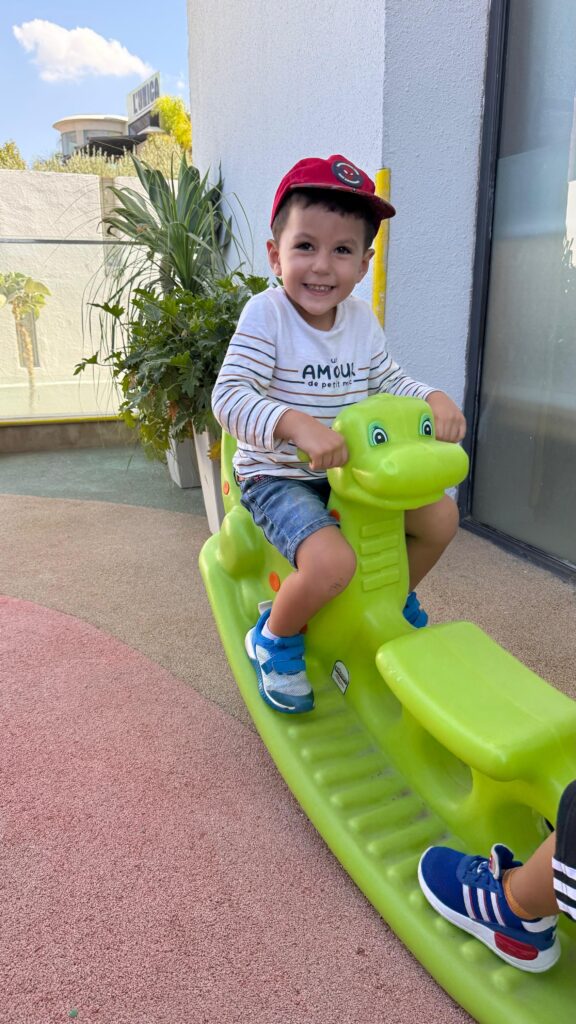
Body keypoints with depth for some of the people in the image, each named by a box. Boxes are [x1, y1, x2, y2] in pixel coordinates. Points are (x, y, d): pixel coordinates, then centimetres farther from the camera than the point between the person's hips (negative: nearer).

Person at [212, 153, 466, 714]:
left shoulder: (362, 320, 3)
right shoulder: (266, 314, -17)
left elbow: (388, 380, 14)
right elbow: (229, 395, -25)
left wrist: (436, 399, -7)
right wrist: (299, 425, -41)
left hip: (349, 471, 7)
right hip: (276, 477, -7)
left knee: (440, 516, 2)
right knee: (332, 563, -31)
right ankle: (275, 638, 2)